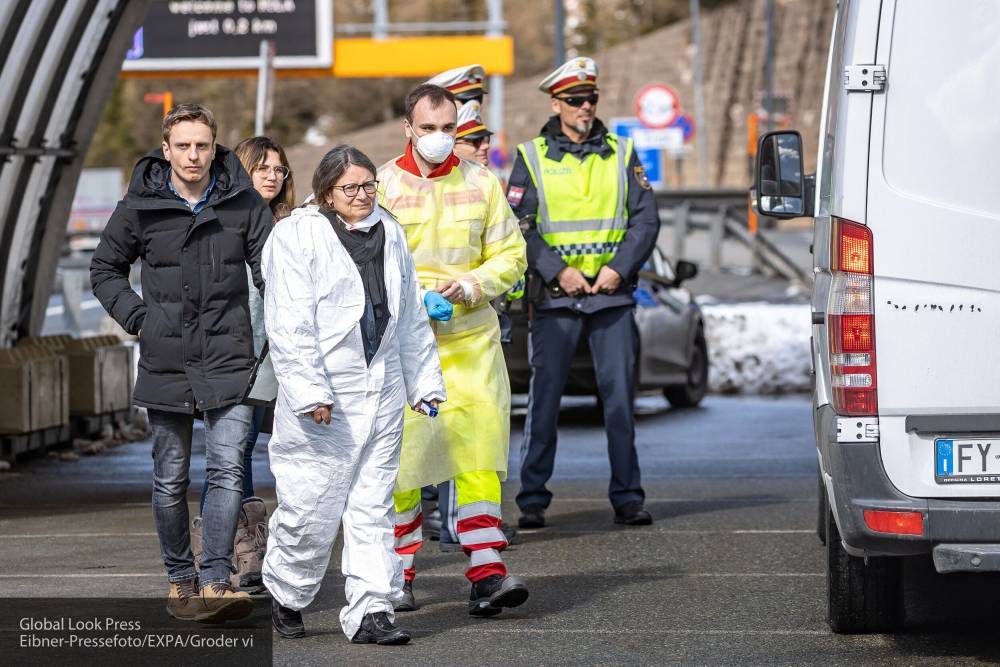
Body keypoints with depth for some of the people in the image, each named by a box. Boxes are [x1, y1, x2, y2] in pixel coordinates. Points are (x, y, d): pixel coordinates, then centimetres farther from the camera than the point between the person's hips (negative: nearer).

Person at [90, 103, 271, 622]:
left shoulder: (243, 203, 0)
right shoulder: (139, 207, 1)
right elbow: (105, 268, 14)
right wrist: (136, 315, 0)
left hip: (228, 360, -1)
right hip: (165, 362, 1)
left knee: (228, 470, -13)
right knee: (170, 480, 8)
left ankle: (215, 582, -15)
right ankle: (180, 580, 21)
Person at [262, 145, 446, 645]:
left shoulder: (389, 234, 13)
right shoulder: (296, 236, -7)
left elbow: (411, 318, 21)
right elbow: (290, 325, -14)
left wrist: (425, 381, 19)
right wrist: (309, 391, -20)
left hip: (381, 394, 6)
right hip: (322, 400, -6)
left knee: (373, 507, 4)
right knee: (312, 506, -3)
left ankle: (370, 612, 4)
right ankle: (286, 595, 19)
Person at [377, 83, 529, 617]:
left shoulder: (481, 184, 8)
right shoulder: (381, 185, 2)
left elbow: (511, 255, 9)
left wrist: (471, 284, -9)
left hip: (471, 338, 1)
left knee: (480, 450, -9)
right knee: (398, 455, 2)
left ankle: (487, 574, -13)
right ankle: (396, 576, 16)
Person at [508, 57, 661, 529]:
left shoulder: (621, 154, 9)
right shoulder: (532, 158, 3)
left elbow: (646, 218, 5)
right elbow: (519, 227, -2)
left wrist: (619, 267, -8)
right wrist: (559, 272, -13)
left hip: (613, 295, 2)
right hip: (555, 297, -2)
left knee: (620, 396, 2)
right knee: (544, 397, -2)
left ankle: (627, 496, 8)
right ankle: (532, 499, 4)